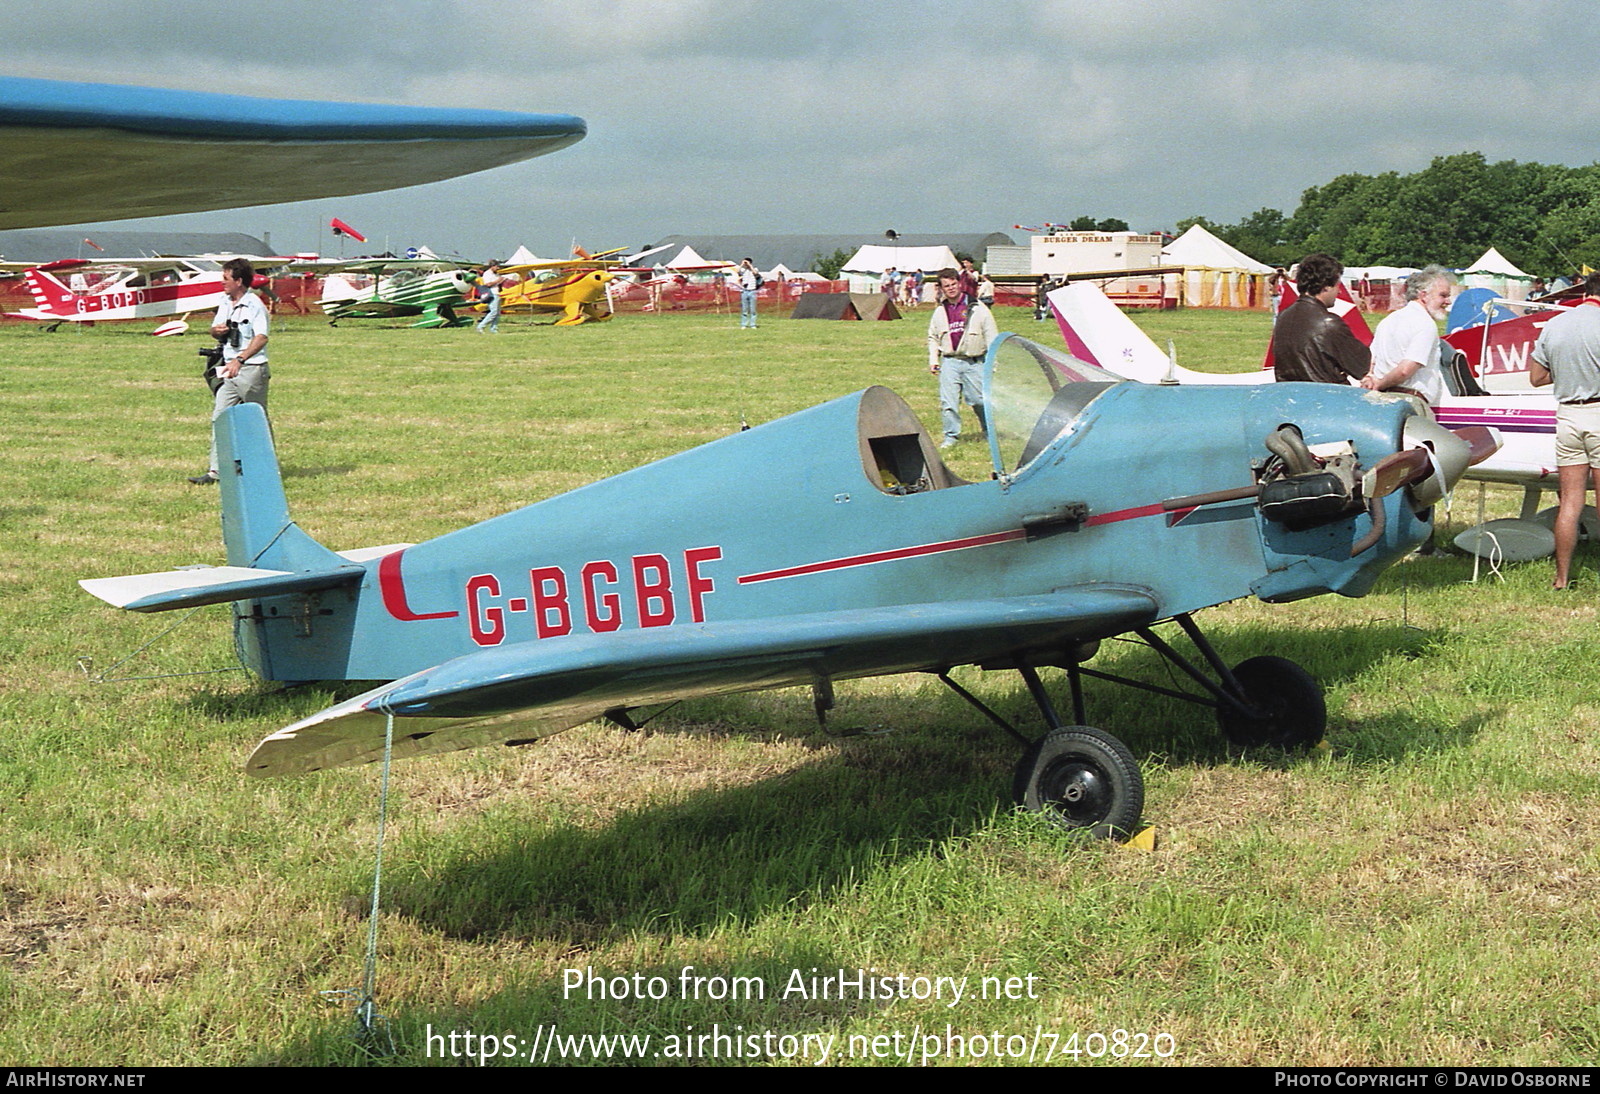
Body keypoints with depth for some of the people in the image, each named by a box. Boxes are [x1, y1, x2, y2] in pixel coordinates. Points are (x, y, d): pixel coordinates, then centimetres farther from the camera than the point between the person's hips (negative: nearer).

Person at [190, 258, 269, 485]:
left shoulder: (254, 305, -11)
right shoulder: (225, 303, 14)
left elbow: (261, 337, -23)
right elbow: (215, 331, 26)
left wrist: (240, 359, -35)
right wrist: (216, 331, 0)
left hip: (252, 368, -8)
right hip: (228, 369, 8)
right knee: (219, 417, -1)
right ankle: (215, 470, -3)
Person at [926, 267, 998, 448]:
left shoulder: (977, 309, -1)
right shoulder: (939, 312, 9)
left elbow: (991, 337, 2)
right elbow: (933, 338, 21)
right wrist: (933, 360, 9)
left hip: (974, 363, -2)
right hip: (949, 362, 2)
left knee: (979, 399, 3)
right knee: (948, 402, -5)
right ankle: (951, 436, 6)